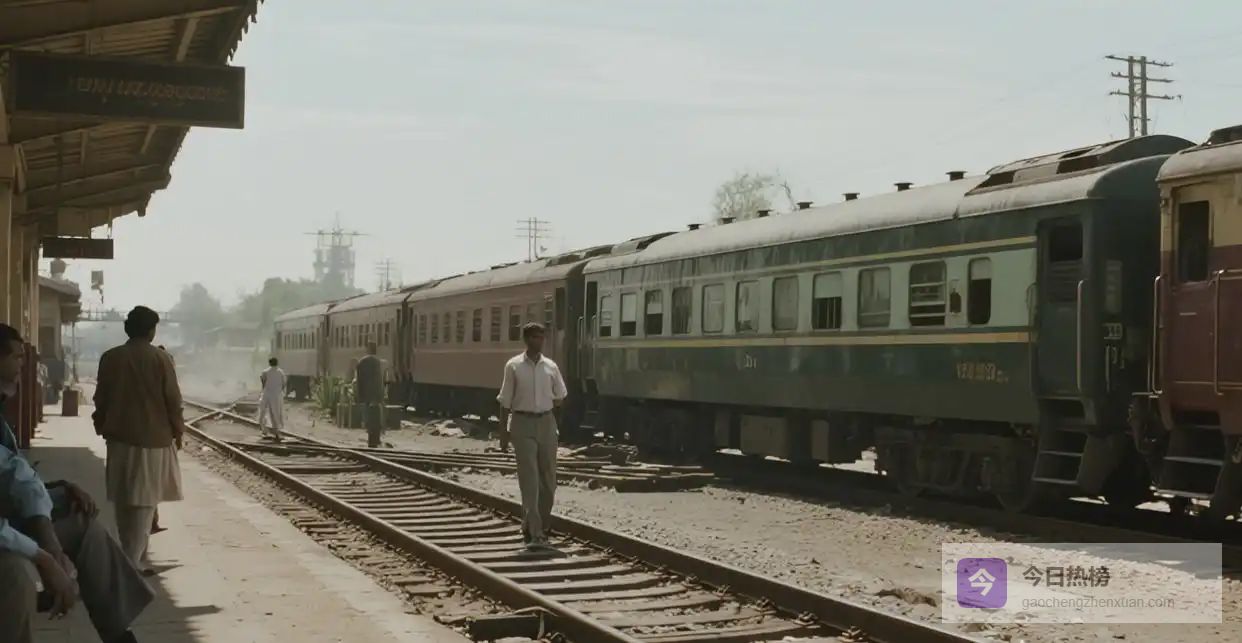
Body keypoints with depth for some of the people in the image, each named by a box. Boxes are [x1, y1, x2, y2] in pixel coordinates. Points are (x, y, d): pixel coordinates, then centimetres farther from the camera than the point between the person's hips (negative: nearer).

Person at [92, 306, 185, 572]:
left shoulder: (110, 358, 1)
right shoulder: (160, 358, -8)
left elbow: (101, 399, 6)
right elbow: (173, 399, -7)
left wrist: (102, 428, 18)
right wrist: (178, 431, 6)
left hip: (120, 437, 4)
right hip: (154, 438, -4)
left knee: (124, 502, 13)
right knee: (144, 501, 0)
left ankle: (131, 558, 19)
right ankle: (133, 562, -5)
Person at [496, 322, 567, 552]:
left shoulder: (551, 367, 6)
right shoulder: (513, 366, -2)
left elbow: (559, 397, 19)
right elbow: (505, 401, 1)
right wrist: (504, 429, -1)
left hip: (546, 423, 4)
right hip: (522, 424, -4)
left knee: (548, 479, 6)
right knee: (529, 479, -9)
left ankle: (536, 526, 23)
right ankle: (535, 534, -14)